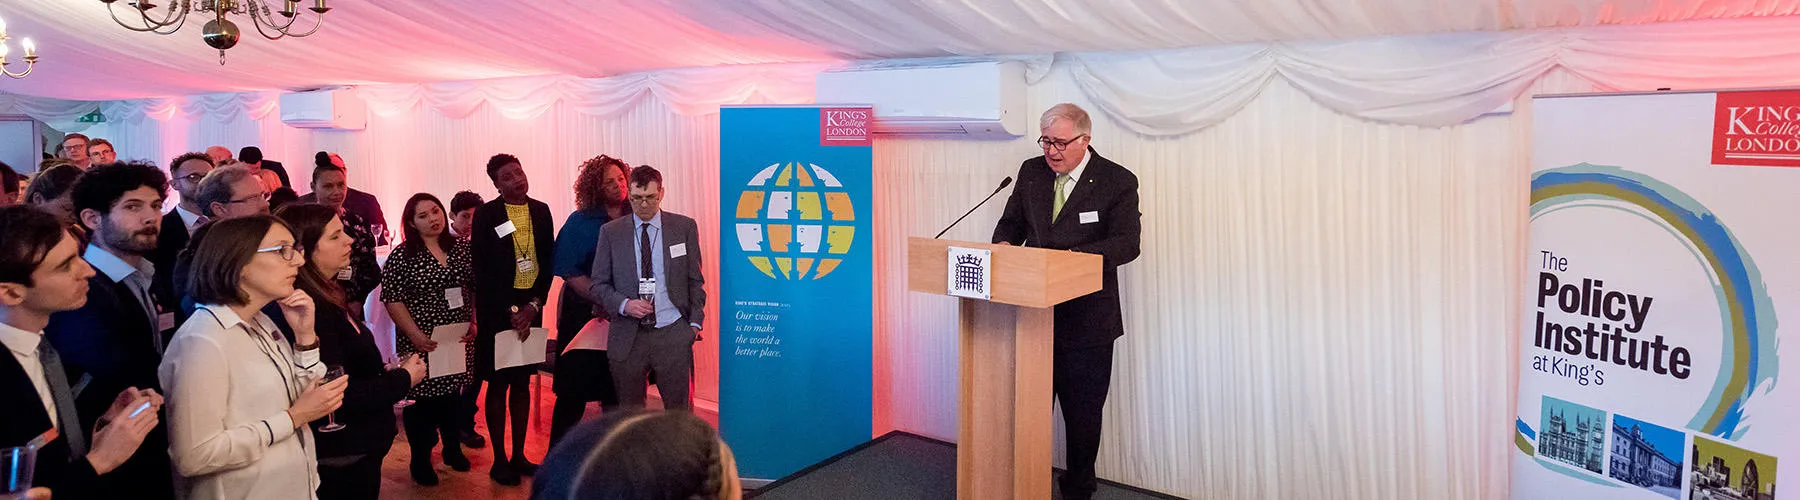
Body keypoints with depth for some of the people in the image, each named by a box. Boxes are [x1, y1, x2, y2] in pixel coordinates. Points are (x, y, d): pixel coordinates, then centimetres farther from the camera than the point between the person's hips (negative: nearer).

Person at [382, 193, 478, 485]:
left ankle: (453, 448, 33)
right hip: (421, 342, -3)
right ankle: (420, 460, 19)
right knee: (422, 398, 3)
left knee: (453, 394, 13)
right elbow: (392, 299, -8)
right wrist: (415, 335, -16)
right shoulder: (402, 255, -5)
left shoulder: (462, 249, 5)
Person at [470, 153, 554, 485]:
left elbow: (547, 262, 6)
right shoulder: (487, 215, -6)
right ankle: (500, 460, 10)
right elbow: (482, 270, -8)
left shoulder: (540, 211, 6)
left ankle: (519, 455, 20)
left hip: (531, 307, 4)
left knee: (522, 383, 11)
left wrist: (534, 305, -6)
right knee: (498, 384, 3)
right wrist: (511, 311, -11)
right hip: (497, 309, -4)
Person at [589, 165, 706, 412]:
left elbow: (695, 280, 9)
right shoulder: (610, 232, 6)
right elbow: (598, 284, 7)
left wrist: (695, 322, 1)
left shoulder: (685, 227, 5)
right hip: (628, 337, 1)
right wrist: (624, 304, -10)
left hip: (673, 334, -1)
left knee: (680, 410, 0)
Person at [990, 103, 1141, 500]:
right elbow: (1011, 222, 16)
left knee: (1083, 413, 8)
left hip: (1087, 319, -4)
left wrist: (1074, 258, -28)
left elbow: (1126, 243, -14)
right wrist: (1004, 244, -7)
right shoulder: (1031, 172, 7)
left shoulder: (1118, 182, -7)